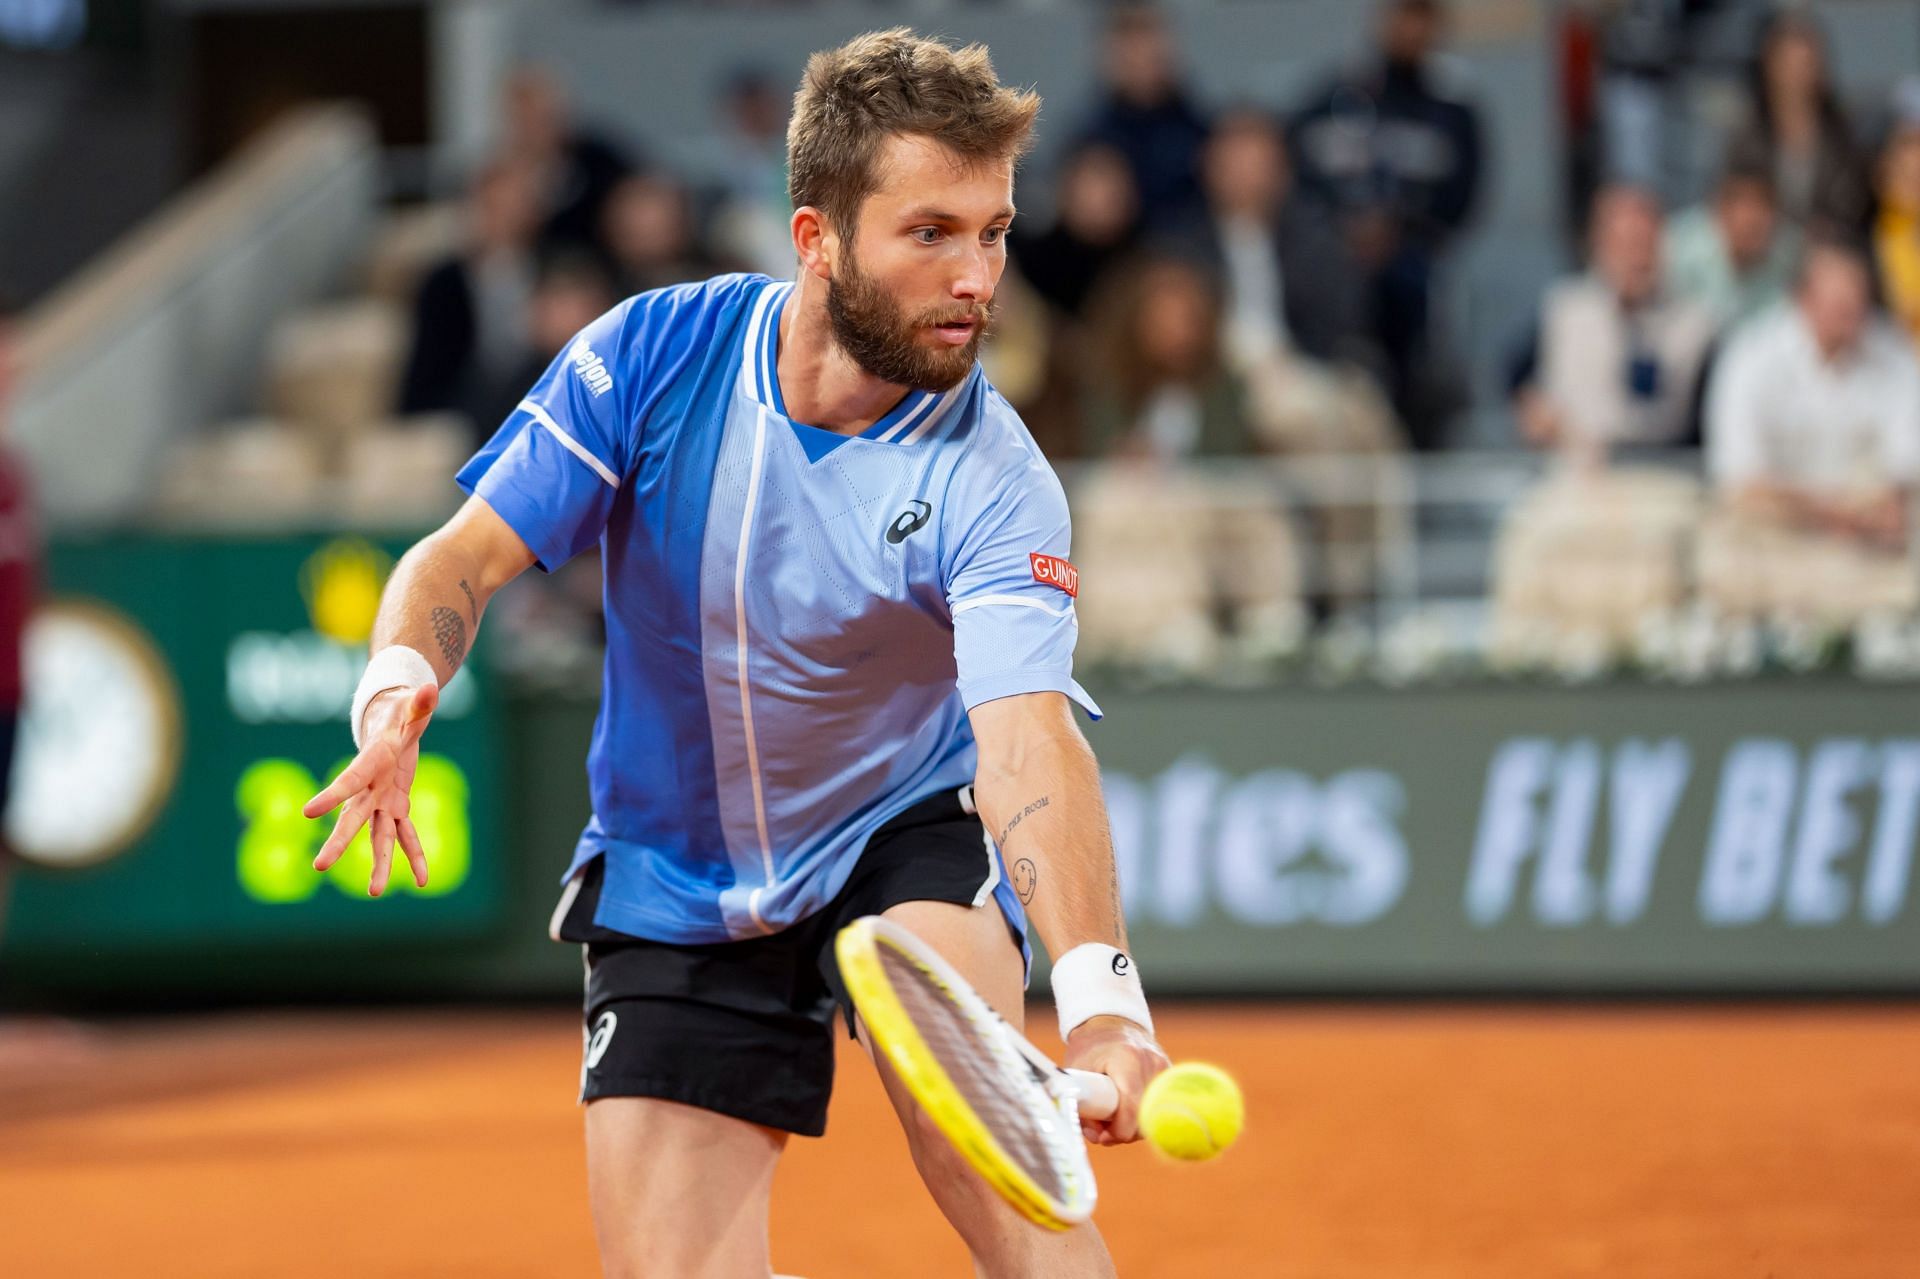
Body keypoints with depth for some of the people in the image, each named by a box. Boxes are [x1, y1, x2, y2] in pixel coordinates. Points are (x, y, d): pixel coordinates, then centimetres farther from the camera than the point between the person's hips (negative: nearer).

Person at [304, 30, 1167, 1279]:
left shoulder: (990, 480, -23)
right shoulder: (651, 356, -16)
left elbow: (1027, 740, -36)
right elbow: (465, 558, -12)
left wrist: (1100, 995, -53)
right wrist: (400, 686, -36)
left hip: (904, 826, -2)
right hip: (673, 889, 3)